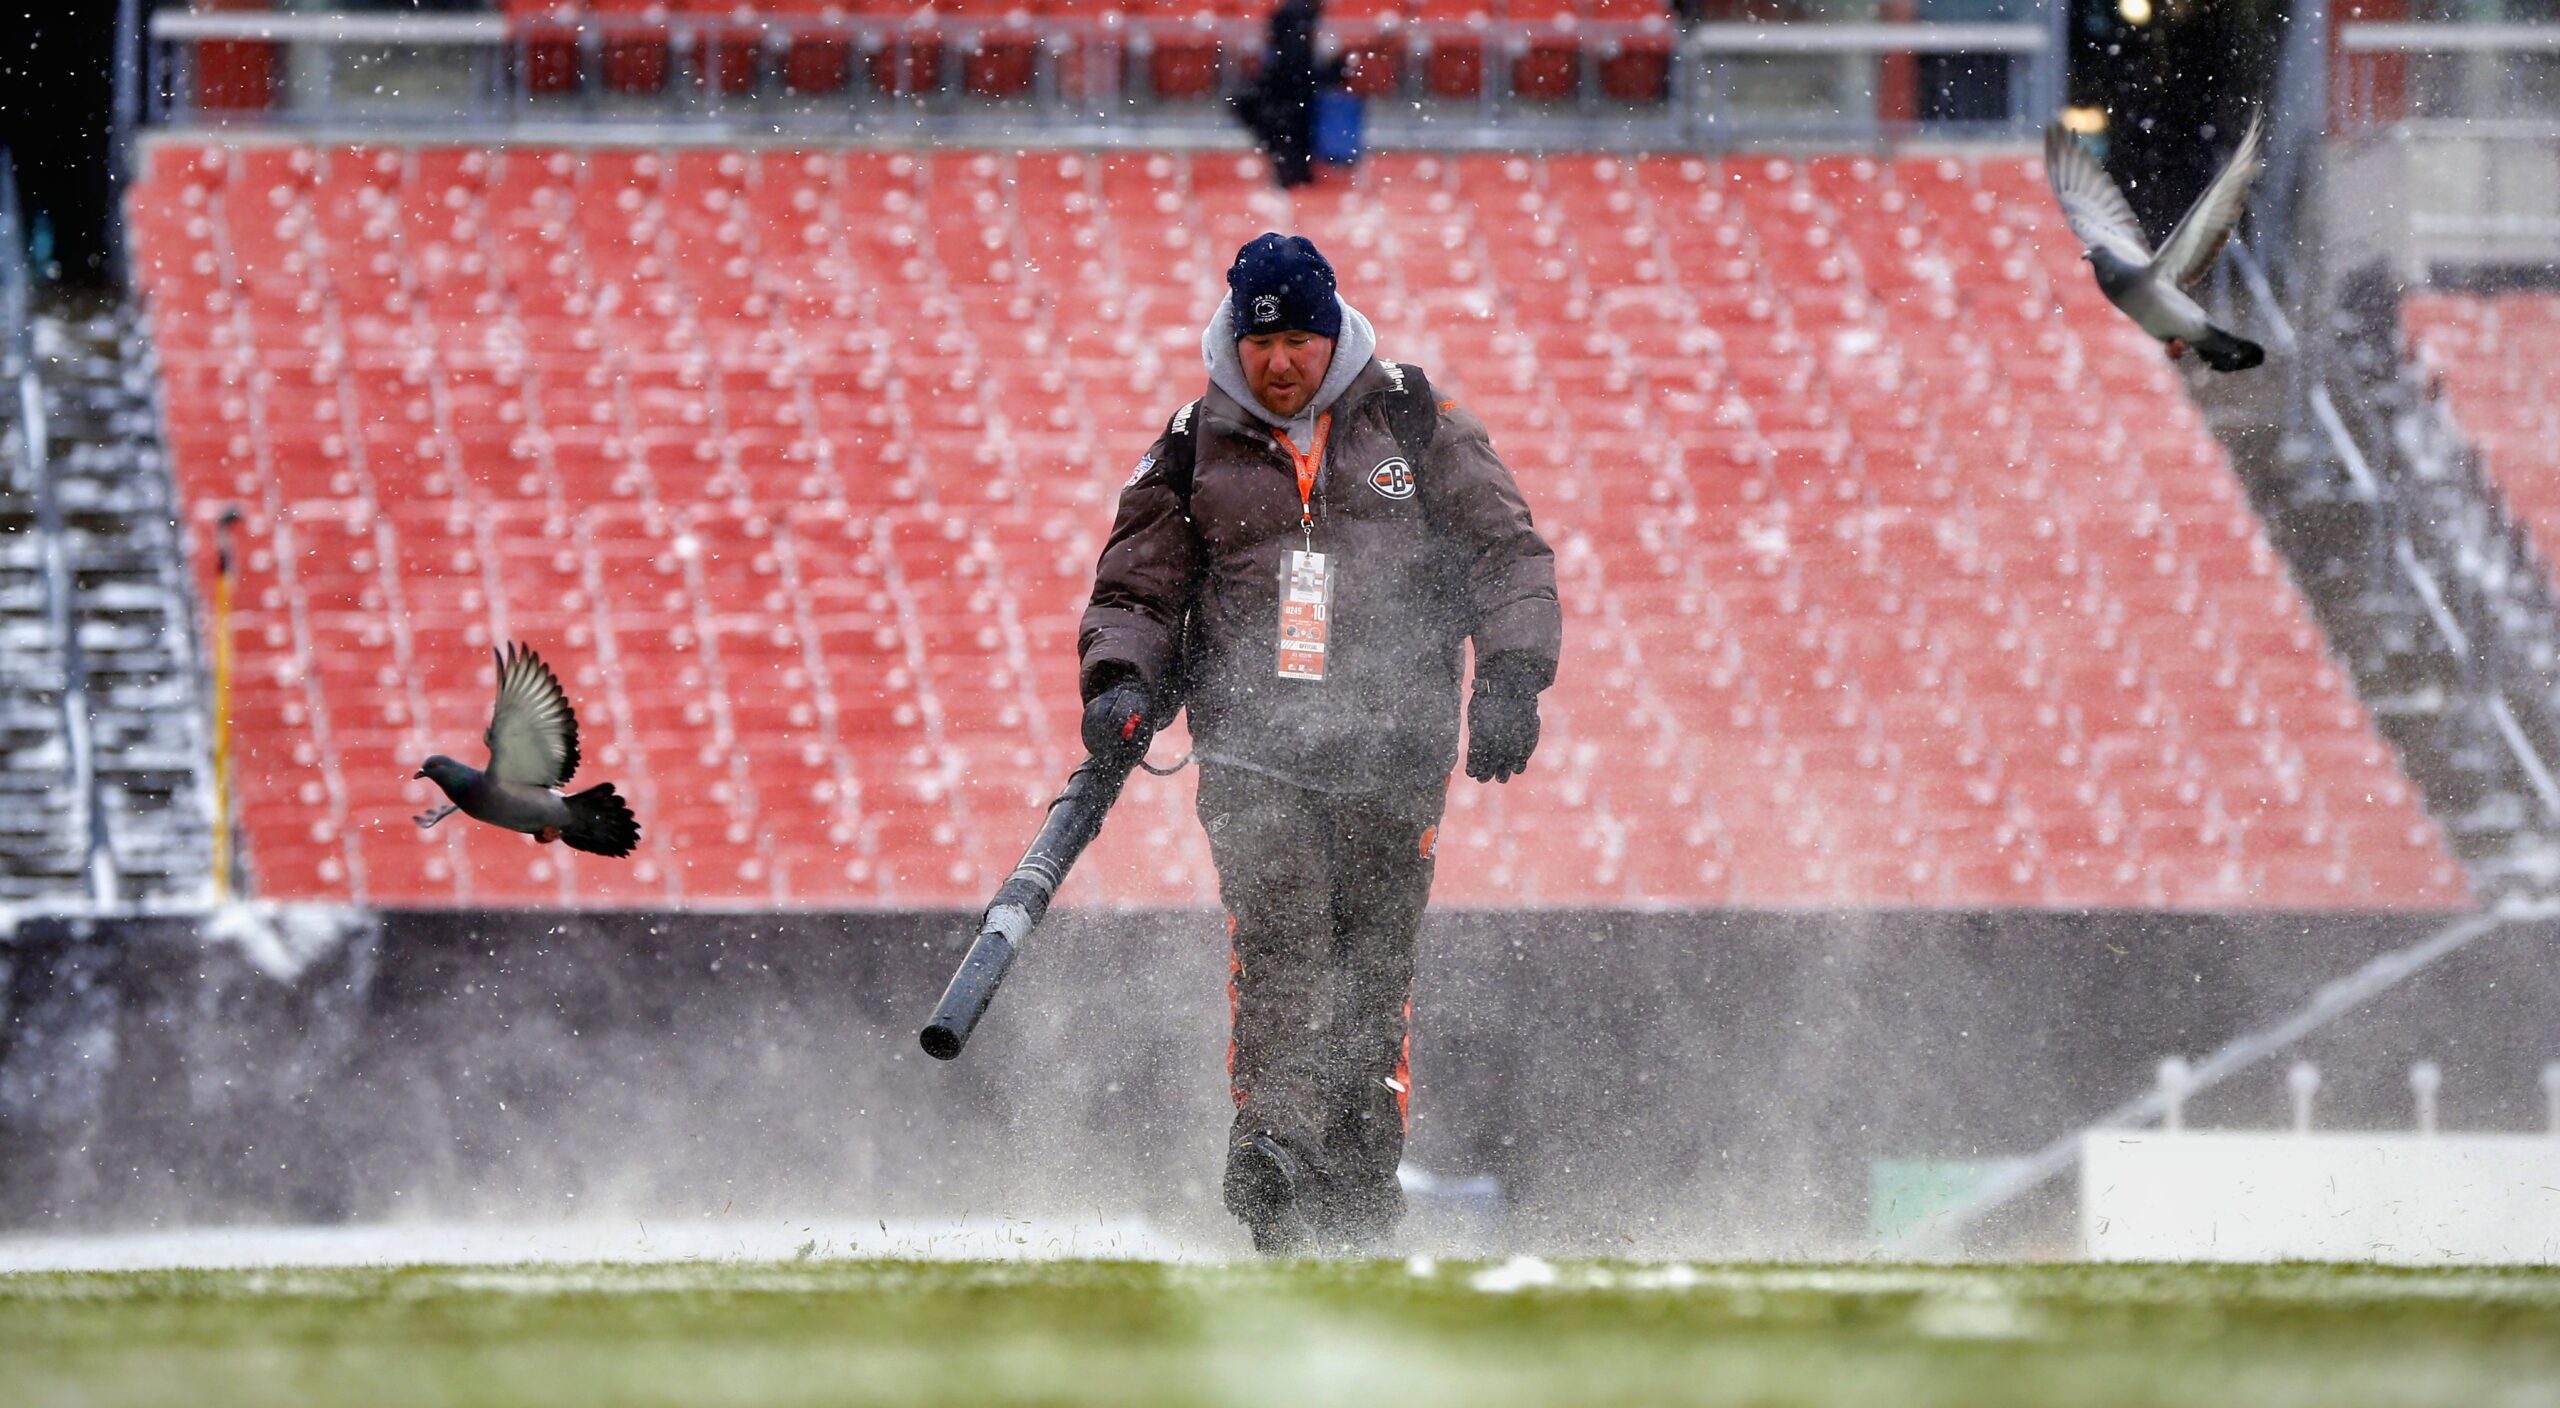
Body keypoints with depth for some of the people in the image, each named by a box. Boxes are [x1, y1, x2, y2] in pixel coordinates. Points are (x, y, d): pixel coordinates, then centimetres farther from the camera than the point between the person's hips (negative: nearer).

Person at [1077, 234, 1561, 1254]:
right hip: (1251, 739, 0)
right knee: (1277, 932, -20)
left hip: (1392, 744, 0)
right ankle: (1272, 1144, -33)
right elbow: (1138, 584, 17)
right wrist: (1124, 679, -3)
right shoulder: (1196, 450, 12)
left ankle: (1357, 1197, 4)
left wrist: (1509, 676, -3)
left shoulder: (1411, 425, 8)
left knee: (1373, 960, -1)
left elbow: (1504, 549, 9)